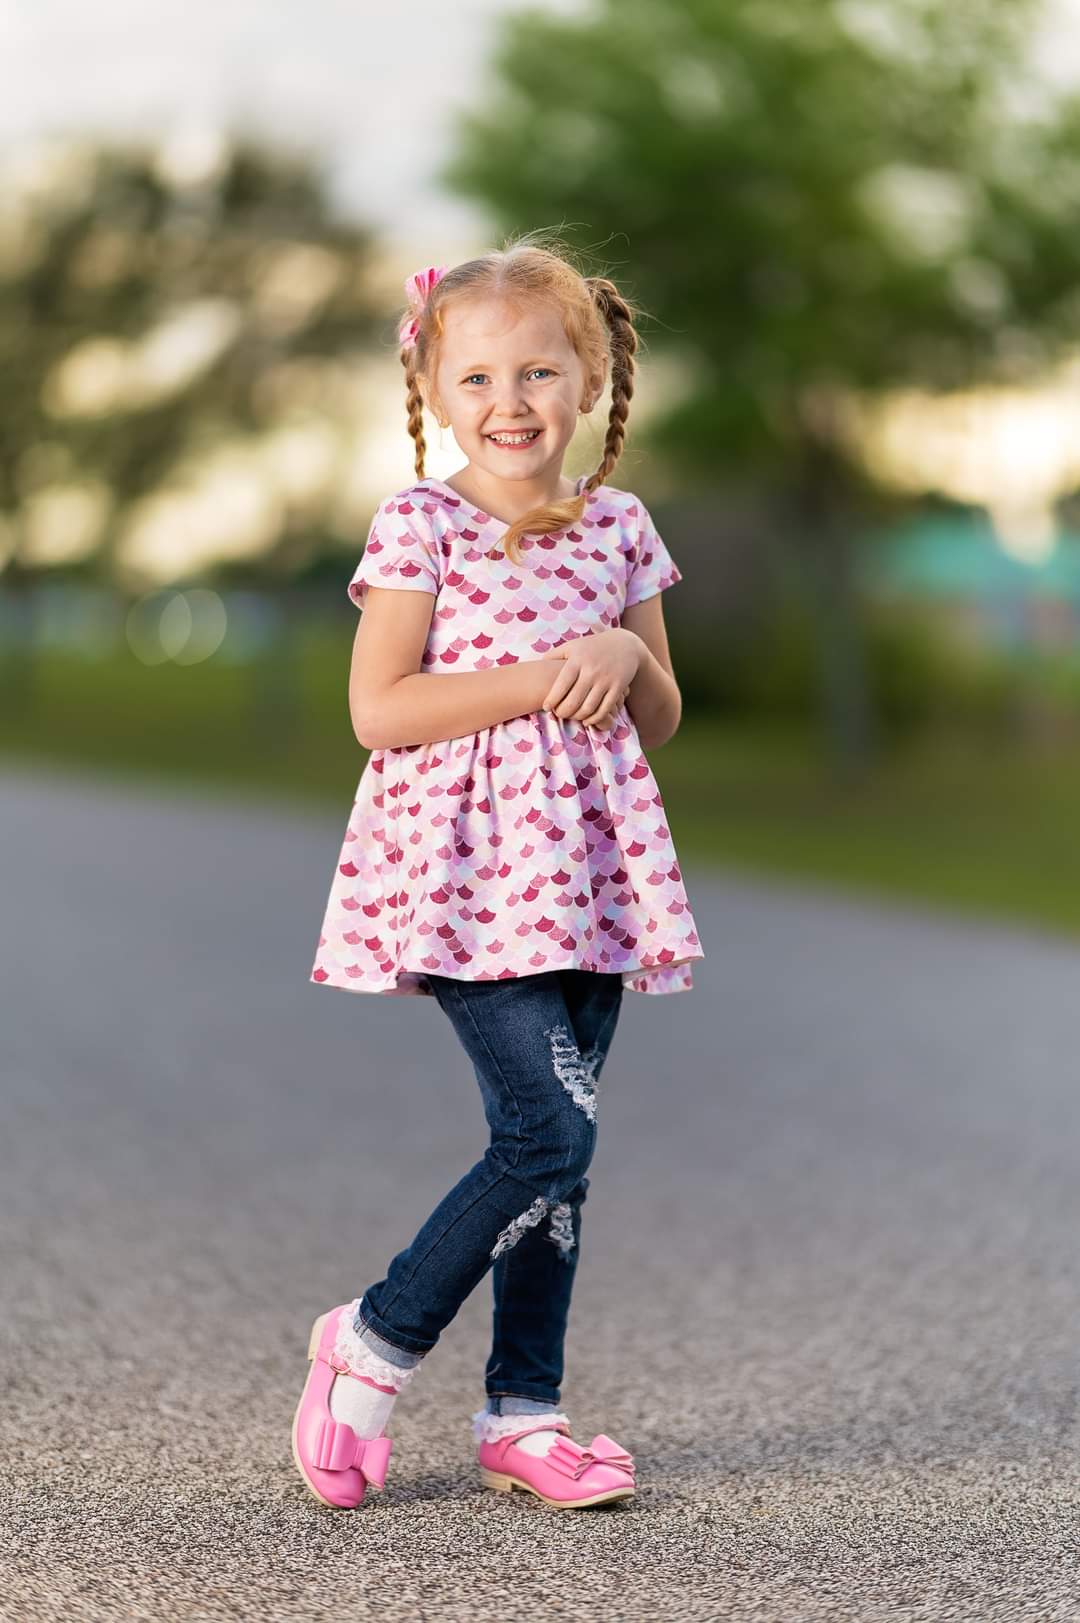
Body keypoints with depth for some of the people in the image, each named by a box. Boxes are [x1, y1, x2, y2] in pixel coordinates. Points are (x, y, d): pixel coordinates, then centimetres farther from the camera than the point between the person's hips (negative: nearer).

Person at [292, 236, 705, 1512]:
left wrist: (626, 659, -6)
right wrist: (538, 677, -16)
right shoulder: (420, 525, -4)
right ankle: (375, 1344, 6)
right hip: (469, 869, -5)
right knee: (551, 1134, -13)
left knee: (553, 1148, 7)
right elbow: (378, 711, -11)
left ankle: (522, 1412, 17)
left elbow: (657, 725, 15)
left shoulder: (619, 529, 10)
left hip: (586, 870, 5)